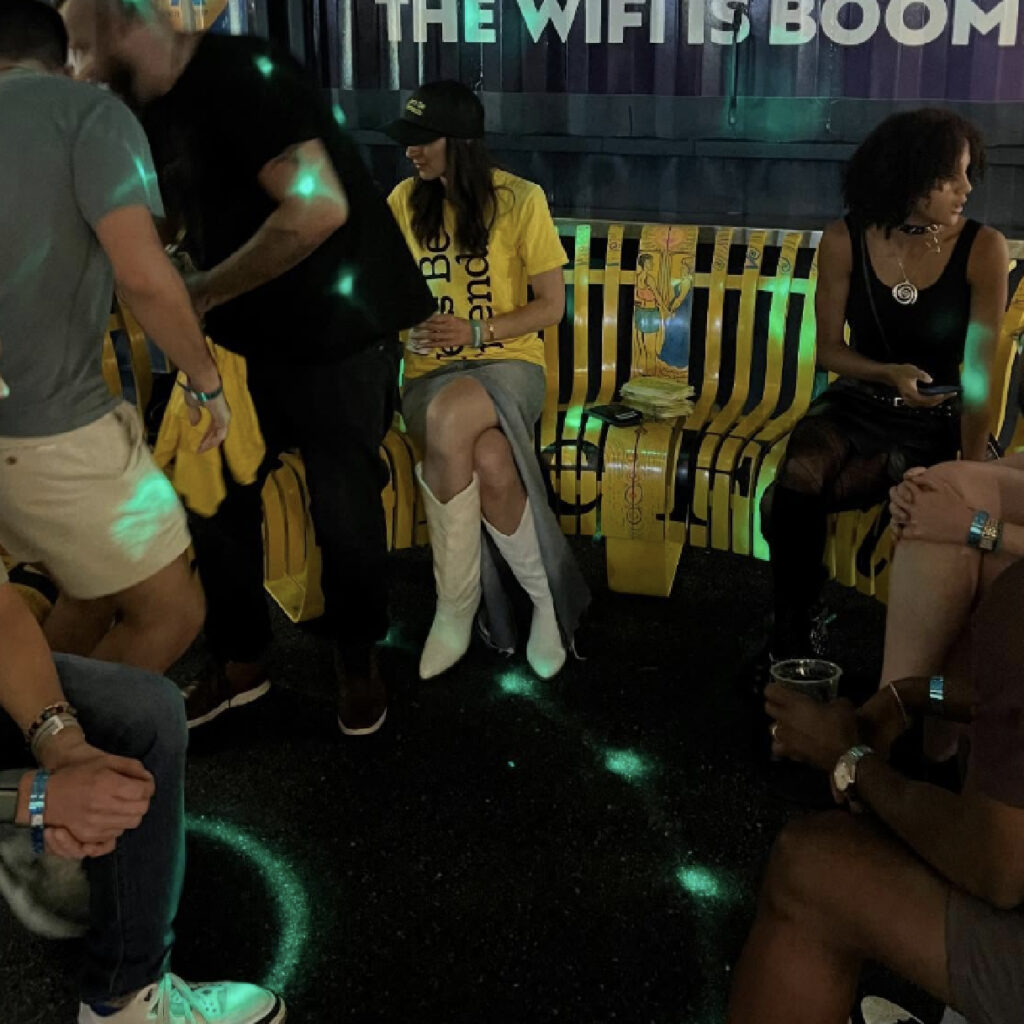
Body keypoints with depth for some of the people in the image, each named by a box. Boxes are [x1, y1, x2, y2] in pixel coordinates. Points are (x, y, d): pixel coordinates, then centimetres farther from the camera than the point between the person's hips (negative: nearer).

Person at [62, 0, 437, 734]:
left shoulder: (240, 75, -20)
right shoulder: (152, 110, 7)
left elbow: (320, 207, -31)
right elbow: (167, 223, 18)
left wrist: (200, 293, -22)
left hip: (337, 330, -8)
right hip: (249, 336, 8)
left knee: (343, 510, 3)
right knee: (215, 496, 9)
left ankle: (360, 663, 26)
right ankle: (241, 665, 27)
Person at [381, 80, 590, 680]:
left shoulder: (520, 200, -1)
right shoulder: (405, 202, 9)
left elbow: (551, 305, 0)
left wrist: (478, 330, -15)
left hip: (508, 363, -2)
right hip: (431, 370, 2)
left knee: (447, 423, -38)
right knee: (491, 465, -33)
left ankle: (457, 606, -19)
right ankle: (547, 593, -9)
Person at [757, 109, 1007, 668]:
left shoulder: (983, 249, -13)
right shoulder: (845, 240, -6)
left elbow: (980, 374, -13)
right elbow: (828, 350, 1)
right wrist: (890, 374, -19)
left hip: (935, 421, -2)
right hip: (856, 402, 2)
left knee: (792, 499, -27)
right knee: (799, 476, -30)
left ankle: (801, 626, -2)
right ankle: (794, 634, -11)